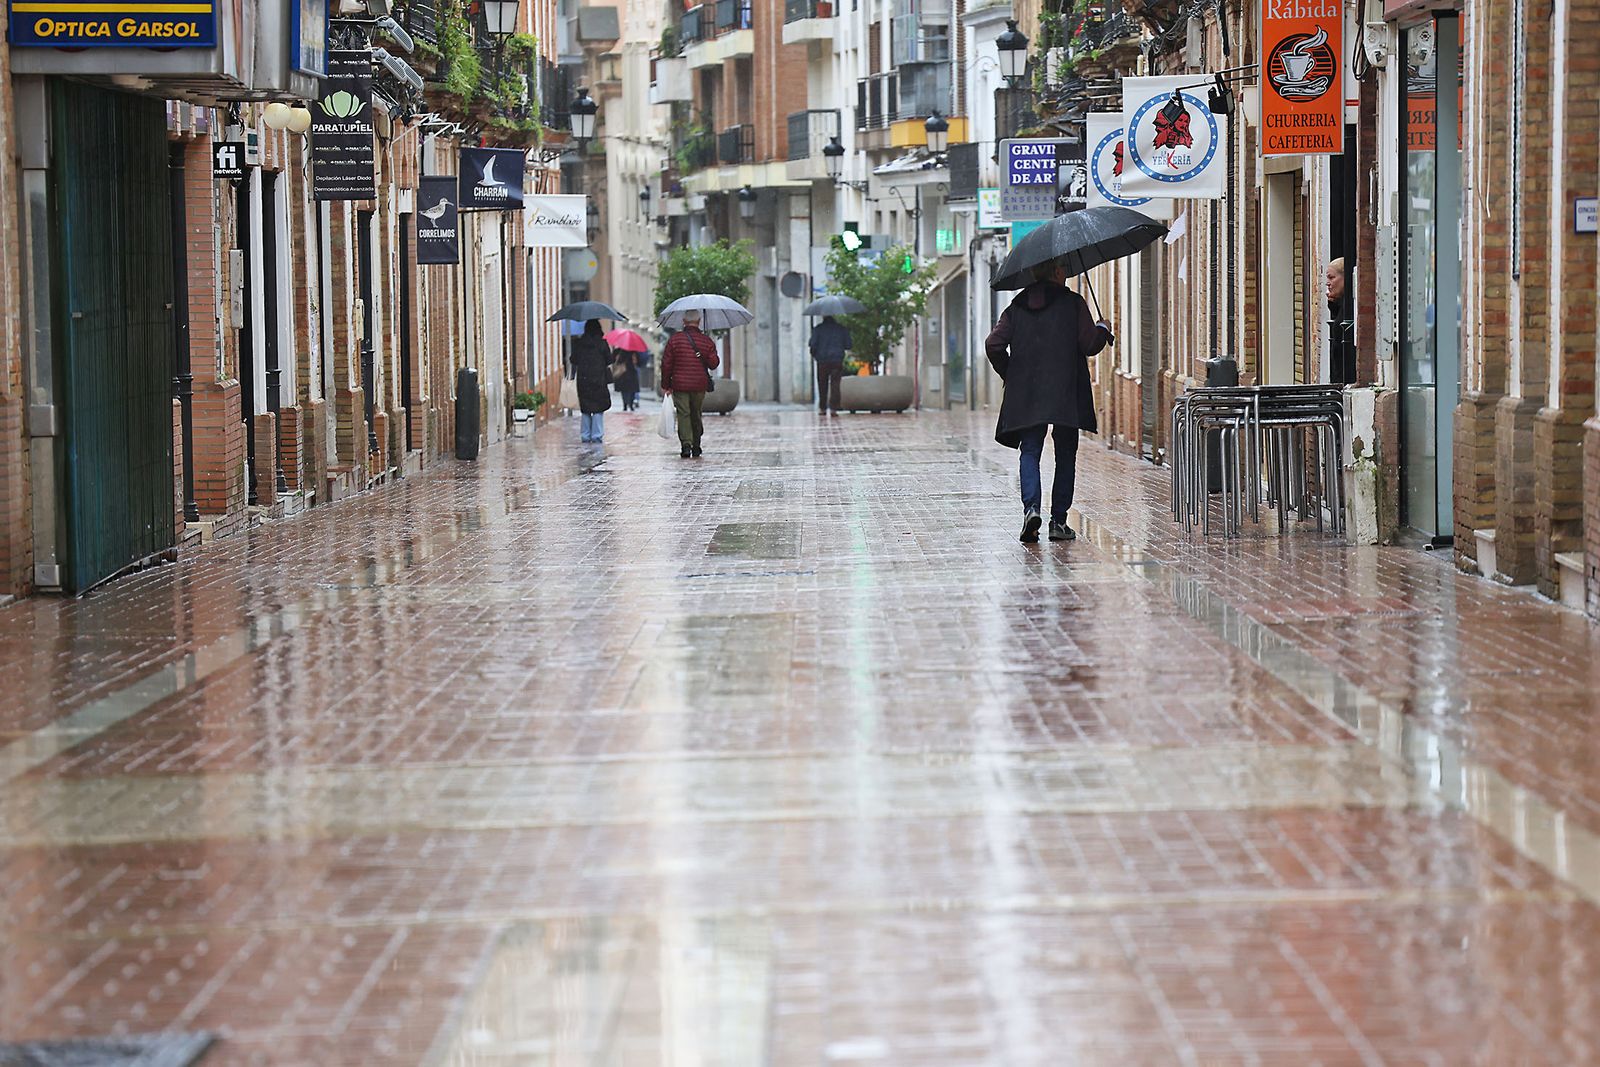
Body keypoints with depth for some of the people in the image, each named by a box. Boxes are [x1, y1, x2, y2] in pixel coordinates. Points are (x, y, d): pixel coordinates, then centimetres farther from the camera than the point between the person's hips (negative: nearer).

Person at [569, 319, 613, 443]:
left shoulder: (578, 343, 2)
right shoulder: (602, 343, -5)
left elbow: (574, 362, 5)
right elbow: (608, 362, -3)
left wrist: (572, 377, 15)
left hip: (583, 380, 3)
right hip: (598, 380, -3)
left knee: (585, 409, 11)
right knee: (598, 408, 2)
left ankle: (585, 436, 11)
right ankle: (596, 435, -3)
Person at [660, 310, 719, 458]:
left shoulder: (675, 339, -4)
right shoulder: (706, 341, 0)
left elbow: (666, 363, -3)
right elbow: (713, 364, 2)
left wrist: (665, 385, 5)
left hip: (680, 385, -2)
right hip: (699, 385, 2)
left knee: (683, 414, -2)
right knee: (696, 414, 15)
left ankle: (686, 444, -18)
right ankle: (696, 447, 19)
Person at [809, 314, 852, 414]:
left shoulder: (818, 328, -1)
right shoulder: (841, 328, 5)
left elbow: (813, 344, -6)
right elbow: (848, 345, 6)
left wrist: (813, 354, 13)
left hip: (822, 361, 0)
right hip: (837, 360, 0)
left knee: (822, 385, 12)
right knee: (835, 384, -2)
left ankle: (822, 408, 16)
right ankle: (833, 408, -14)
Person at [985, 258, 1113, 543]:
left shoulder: (1017, 308, 8)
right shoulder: (1073, 303, -2)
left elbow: (993, 345, 2)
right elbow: (1090, 345, -4)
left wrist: (1009, 375, 16)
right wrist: (1102, 329, 16)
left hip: (1026, 395, 2)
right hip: (1066, 394, -2)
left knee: (1029, 452, 4)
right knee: (1065, 455, 8)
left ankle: (1031, 507, -21)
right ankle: (1059, 521, 6)